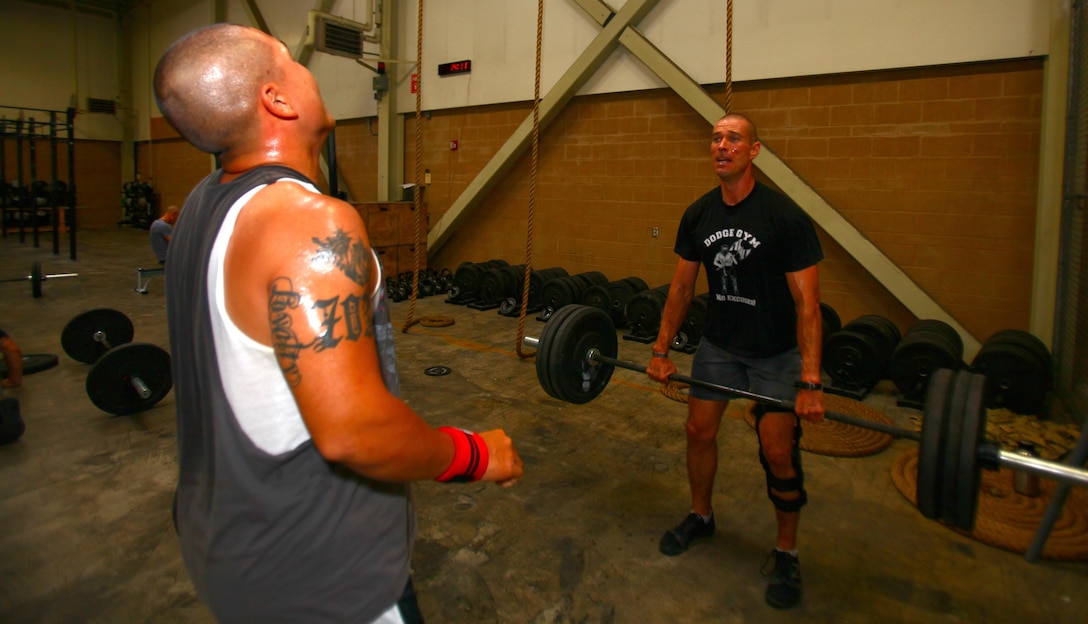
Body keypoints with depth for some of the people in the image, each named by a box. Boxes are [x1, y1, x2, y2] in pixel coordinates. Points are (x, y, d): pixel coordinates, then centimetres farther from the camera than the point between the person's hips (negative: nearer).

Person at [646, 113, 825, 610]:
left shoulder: (784, 218, -21)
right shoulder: (698, 215, -5)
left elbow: (807, 303, -20)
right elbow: (682, 286, 3)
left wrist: (810, 382, -24)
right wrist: (660, 350, 3)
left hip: (775, 352, -4)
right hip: (719, 343, 5)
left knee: (779, 452, -4)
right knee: (699, 430, 9)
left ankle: (786, 553, 19)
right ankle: (700, 516, 34)